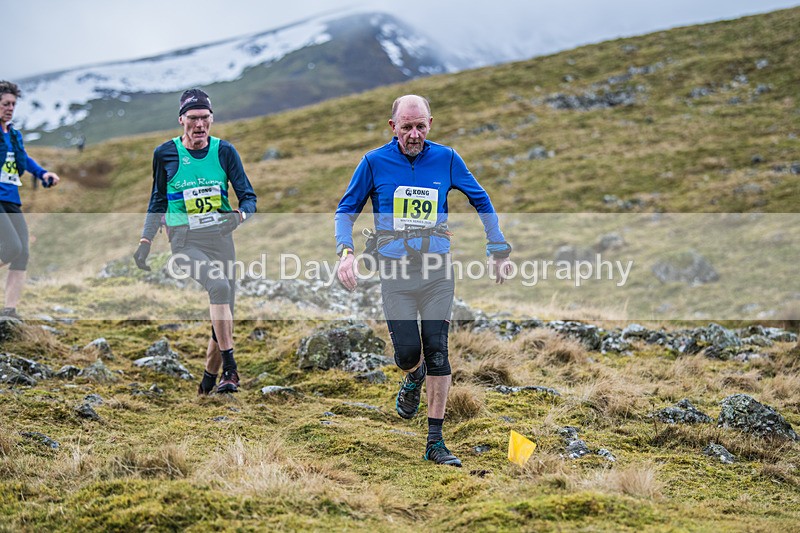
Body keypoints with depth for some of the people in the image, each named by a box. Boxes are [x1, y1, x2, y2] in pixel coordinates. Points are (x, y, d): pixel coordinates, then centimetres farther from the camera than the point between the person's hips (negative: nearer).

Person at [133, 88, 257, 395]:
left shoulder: (224, 151, 2)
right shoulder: (166, 154, 1)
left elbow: (248, 196, 3)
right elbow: (158, 200, 13)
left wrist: (239, 215, -20)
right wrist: (145, 241, 8)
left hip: (220, 237, 3)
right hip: (185, 240, -3)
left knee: (225, 314, 3)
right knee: (219, 287, -29)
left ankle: (209, 379, 21)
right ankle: (230, 367, -25)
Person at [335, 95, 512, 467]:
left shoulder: (446, 159, 2)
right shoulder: (375, 162, -2)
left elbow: (481, 201, 15)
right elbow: (346, 210, 8)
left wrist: (498, 251, 12)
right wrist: (345, 252, -9)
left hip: (437, 269, 1)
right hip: (394, 270, -1)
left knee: (437, 352, -5)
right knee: (407, 353, -8)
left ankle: (435, 442, 3)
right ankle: (414, 379, 32)